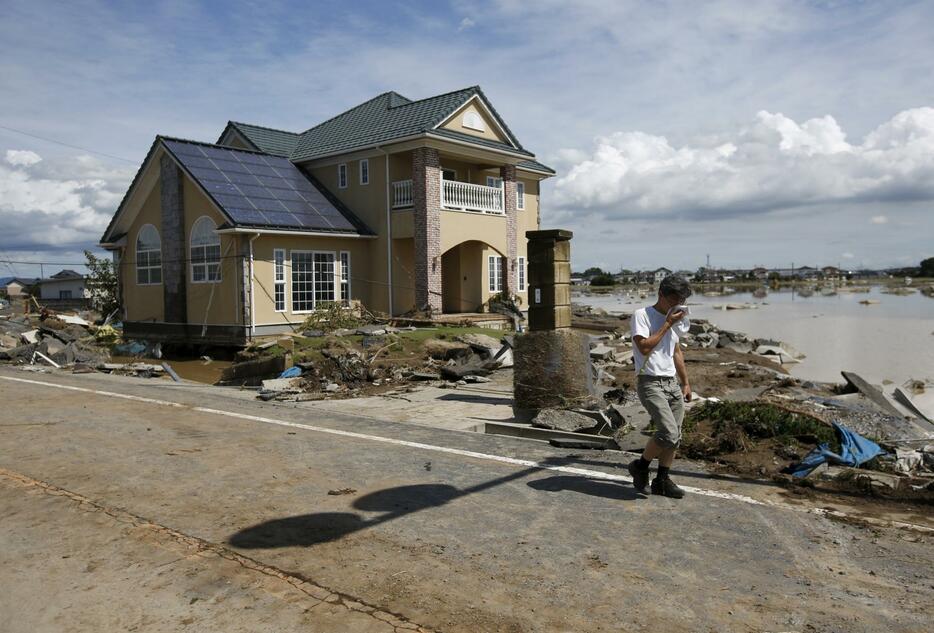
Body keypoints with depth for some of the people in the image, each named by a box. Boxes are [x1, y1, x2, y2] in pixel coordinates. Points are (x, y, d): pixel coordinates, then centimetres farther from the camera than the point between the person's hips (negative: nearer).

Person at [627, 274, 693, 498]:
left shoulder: (675, 320, 16)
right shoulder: (642, 315, -7)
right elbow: (644, 347, -21)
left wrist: (685, 382, 25)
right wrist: (667, 324, -14)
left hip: (672, 383, 8)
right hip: (650, 383, -8)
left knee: (674, 437, 6)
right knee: (668, 433, -19)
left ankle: (662, 480, 18)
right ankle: (640, 466, 3)